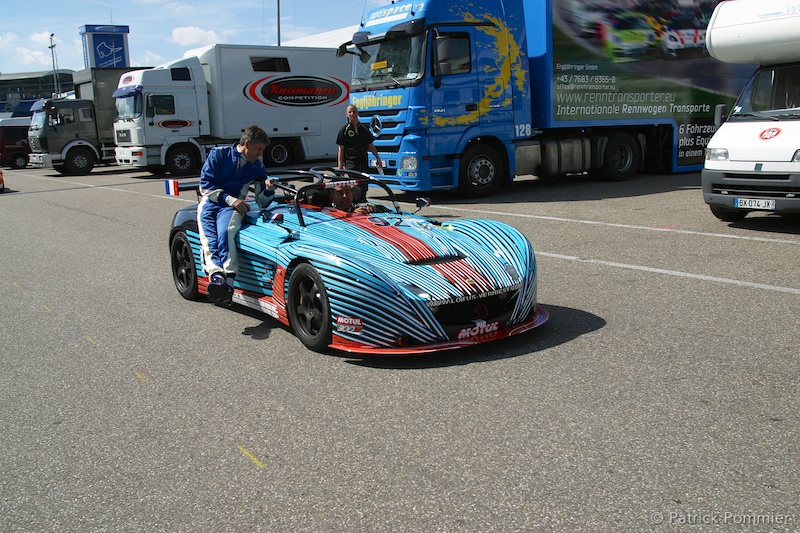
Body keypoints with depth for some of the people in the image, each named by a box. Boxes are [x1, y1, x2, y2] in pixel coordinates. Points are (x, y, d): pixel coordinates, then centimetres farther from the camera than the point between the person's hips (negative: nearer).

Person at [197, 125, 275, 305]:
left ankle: (227, 282, -51)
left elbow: (262, 202, 16)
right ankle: (216, 274, -51)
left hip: (233, 206, 0)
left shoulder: (257, 167, 16)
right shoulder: (218, 155, 6)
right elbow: (205, 185, 0)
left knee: (224, 232, -33)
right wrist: (230, 199, -10)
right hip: (210, 203, 0)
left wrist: (269, 190, -6)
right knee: (209, 238, -29)